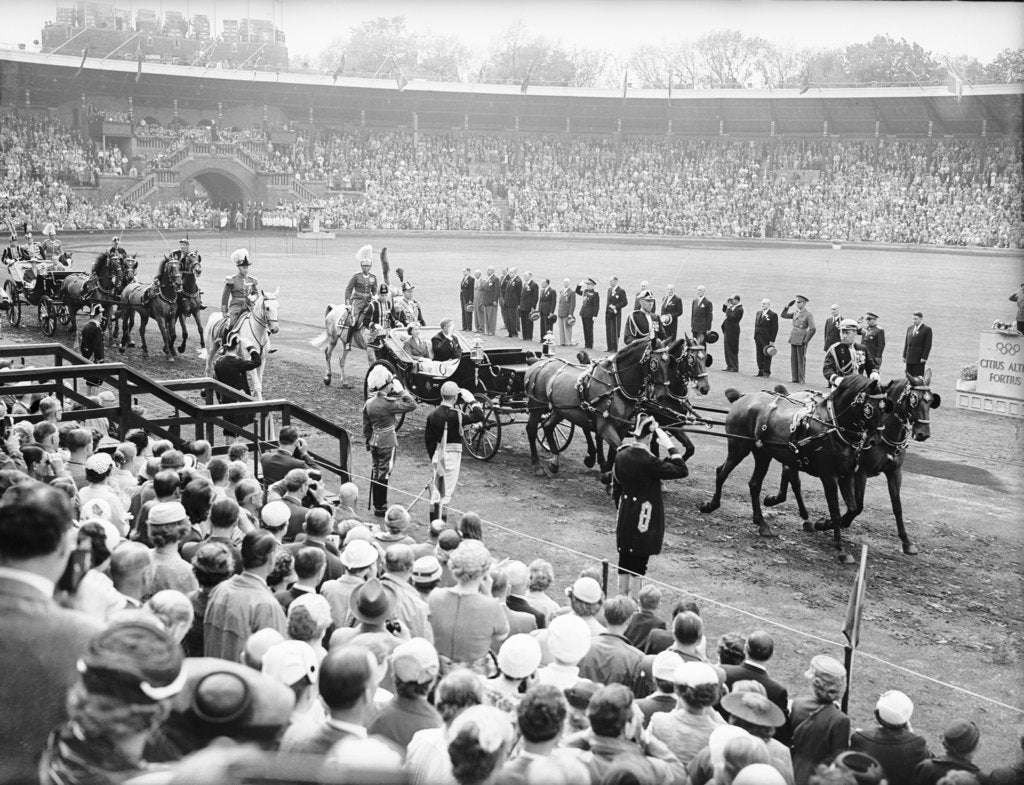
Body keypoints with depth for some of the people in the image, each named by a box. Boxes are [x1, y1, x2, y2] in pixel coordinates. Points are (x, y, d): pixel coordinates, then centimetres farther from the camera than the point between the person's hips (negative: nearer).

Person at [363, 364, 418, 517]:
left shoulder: (368, 403, 1)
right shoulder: (388, 403, -21)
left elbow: (366, 427, 9)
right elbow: (411, 405, -19)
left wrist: (368, 441, 21)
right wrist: (401, 390, -12)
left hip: (374, 442, 7)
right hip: (387, 443, -7)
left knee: (375, 472, 16)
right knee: (383, 474, 0)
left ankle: (376, 504, 25)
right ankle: (381, 507, 6)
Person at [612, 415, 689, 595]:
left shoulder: (621, 455, -2)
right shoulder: (648, 461, -24)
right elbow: (682, 470, -21)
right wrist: (670, 446, -16)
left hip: (625, 514, 7)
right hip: (645, 518, -7)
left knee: (624, 559, 16)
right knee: (640, 560, 2)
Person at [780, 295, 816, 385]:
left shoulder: (808, 314, -9)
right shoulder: (795, 313, 11)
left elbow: (813, 329, -13)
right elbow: (783, 315, 17)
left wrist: (806, 341, -12)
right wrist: (788, 306, 6)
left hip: (801, 340, -6)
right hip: (793, 339, 6)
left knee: (801, 360, 0)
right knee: (793, 359, 8)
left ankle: (802, 380, 6)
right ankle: (795, 378, 15)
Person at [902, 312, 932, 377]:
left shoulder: (927, 329, -4)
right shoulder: (910, 328, 15)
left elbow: (928, 345, -8)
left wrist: (924, 358, -14)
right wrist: (904, 356, 10)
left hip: (919, 359, -6)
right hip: (909, 359, 6)